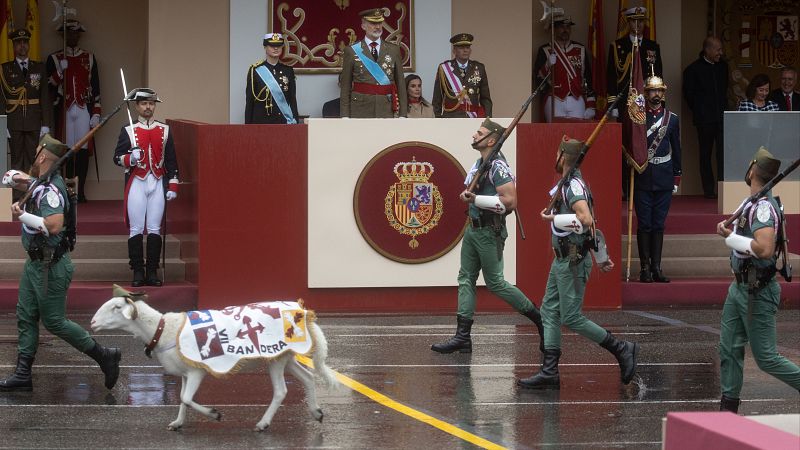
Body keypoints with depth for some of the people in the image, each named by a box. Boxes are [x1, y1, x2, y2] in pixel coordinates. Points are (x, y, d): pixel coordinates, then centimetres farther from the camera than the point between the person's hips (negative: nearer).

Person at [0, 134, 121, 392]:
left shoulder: (51, 190, -22)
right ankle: (22, 375, 15)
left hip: (50, 267, -10)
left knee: (54, 321, -2)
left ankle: (104, 356, 9)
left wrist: (22, 216, -25)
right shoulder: (41, 184, 8)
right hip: (35, 263, 10)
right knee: (25, 318, 10)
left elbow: (54, 225, -35)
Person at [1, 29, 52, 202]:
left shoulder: (39, 68, 10)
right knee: (16, 160, -1)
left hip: (34, 123, 1)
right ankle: (17, 198, 0)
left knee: (33, 161, 0)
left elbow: (45, 97, 7)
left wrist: (46, 124, -1)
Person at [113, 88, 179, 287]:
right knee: (136, 229, -2)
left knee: (155, 229, 1)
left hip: (158, 183, 1)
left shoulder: (164, 130, 9)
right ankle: (137, 272, 3)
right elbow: (117, 157, 2)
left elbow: (171, 160, 10)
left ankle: (153, 272, 5)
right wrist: (130, 158, -20)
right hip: (136, 183, -1)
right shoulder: (128, 131, 4)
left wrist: (173, 187, 5)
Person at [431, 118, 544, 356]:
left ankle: (539, 318, 11)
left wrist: (476, 199, -23)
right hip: (473, 229, 10)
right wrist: (467, 195, 6)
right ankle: (462, 337, 6)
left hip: (489, 232, -10)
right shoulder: (478, 164, 14)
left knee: (495, 282, -3)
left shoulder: (498, 167, -17)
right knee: (466, 279, 6)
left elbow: (510, 201, -26)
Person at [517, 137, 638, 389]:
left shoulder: (574, 185, -17)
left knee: (571, 318, -6)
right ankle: (549, 373, 8)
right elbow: (594, 224, 21)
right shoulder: (568, 184, 15)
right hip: (562, 261, 10)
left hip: (573, 262, -10)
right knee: (549, 313, 8)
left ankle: (622, 350, 3)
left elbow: (586, 219, -33)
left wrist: (553, 219, -21)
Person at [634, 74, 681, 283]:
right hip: (643, 179, -2)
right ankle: (645, 268, 3)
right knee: (644, 224, -1)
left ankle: (656, 268, 8)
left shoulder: (672, 119, 8)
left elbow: (676, 150, 11)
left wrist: (677, 178, 9)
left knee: (659, 225, 5)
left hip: (664, 179, 2)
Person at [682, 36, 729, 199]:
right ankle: (708, 190, 8)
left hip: (722, 117, 3)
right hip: (705, 119, -3)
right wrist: (699, 112, 3)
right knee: (705, 155, 4)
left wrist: (724, 108, 14)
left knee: (723, 153, -8)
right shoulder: (693, 69, -3)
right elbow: (688, 94, 2)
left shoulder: (723, 65, 10)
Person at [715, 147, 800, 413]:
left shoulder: (764, 207, -22)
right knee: (729, 349, 11)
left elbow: (765, 249, -35)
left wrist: (730, 238, -23)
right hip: (739, 288, 10)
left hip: (757, 293, -10)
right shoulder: (753, 204, 9)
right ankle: (729, 407, 19)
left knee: (766, 358, -4)